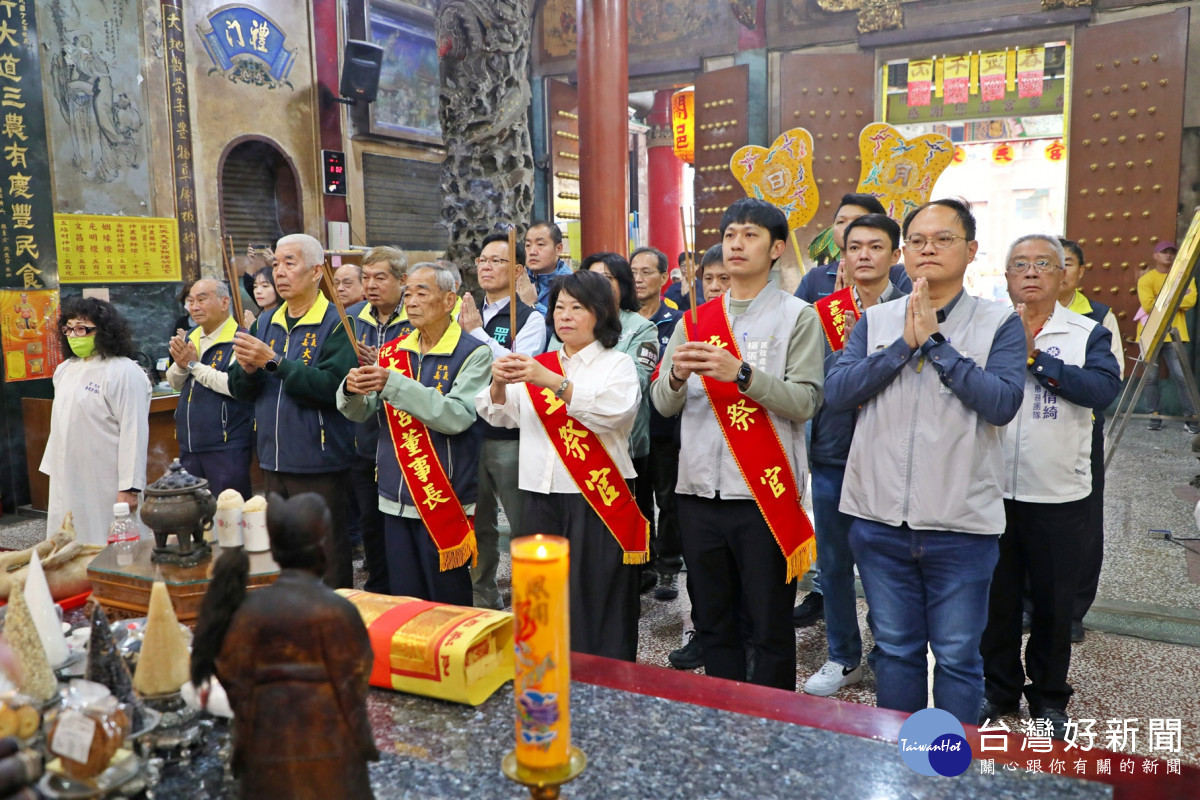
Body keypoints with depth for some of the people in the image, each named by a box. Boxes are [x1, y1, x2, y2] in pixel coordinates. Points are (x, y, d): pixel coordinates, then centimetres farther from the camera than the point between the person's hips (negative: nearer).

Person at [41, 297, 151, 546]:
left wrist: (129, 487, -18)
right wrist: (52, 468, 19)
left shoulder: (124, 372, -12)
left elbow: (134, 432, -16)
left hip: (105, 487, -7)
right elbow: (60, 425, 21)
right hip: (67, 483, 8)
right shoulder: (65, 369, 13)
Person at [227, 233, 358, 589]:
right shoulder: (266, 322, 12)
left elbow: (333, 385, -24)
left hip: (319, 463, -7)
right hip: (273, 462, 7)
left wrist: (274, 361, -25)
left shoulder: (336, 323, -9)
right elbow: (240, 389, 9)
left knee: (326, 563, 2)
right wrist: (248, 368, -12)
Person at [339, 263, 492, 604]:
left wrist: (394, 384, -28)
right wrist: (353, 390, -18)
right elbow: (359, 412, 5)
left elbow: (458, 416, -22)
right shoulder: (392, 352, 9)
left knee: (448, 605, 6)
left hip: (445, 500, -5)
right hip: (395, 499, 5)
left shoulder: (473, 354, -8)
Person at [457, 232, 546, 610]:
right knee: (478, 526, 15)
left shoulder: (529, 318, -4)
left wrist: (478, 332, -20)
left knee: (524, 527, 1)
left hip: (511, 439, -6)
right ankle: (484, 601, 29)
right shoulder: (468, 314, 14)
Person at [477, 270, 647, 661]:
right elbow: (499, 415, 8)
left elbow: (613, 410, -18)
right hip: (542, 496, 4)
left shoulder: (617, 364, 3)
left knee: (597, 606, -2)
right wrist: (499, 383, -14)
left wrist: (551, 382, -27)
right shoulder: (537, 365, 16)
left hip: (598, 501, -4)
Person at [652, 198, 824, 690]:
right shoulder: (696, 320, 12)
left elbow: (804, 403, -11)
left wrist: (741, 373, -23)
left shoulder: (797, 317, 0)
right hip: (700, 489, 5)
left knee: (769, 628, 5)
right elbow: (664, 404, 7)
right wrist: (677, 376, -14)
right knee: (713, 624, 15)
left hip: (765, 493, -4)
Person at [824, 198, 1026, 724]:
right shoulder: (874, 320, 7)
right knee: (895, 649, 16)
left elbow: (1002, 403, -16)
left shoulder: (999, 323, -1)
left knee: (957, 656, 9)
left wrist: (934, 341, -14)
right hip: (881, 519, 3)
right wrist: (905, 344, -13)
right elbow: (836, 393, -6)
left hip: (961, 523, -2)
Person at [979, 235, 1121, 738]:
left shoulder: (1089, 333, 2)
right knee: (996, 595, 13)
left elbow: (1104, 389, -17)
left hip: (1059, 493, 0)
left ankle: (1049, 695, 32)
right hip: (992, 487, 0)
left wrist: (1035, 357, -19)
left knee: (1054, 600, 12)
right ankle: (999, 687, 32)